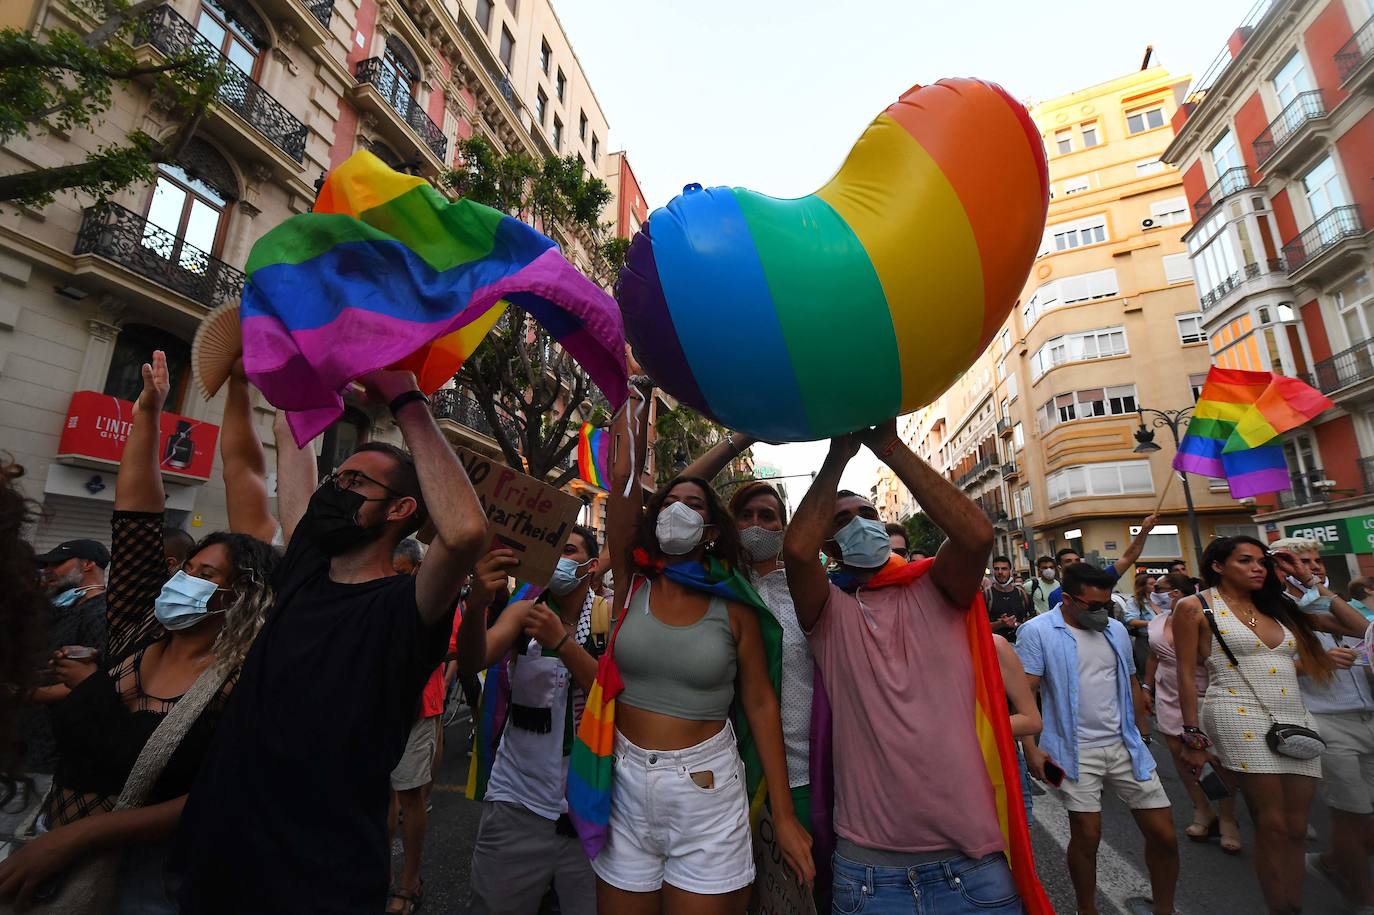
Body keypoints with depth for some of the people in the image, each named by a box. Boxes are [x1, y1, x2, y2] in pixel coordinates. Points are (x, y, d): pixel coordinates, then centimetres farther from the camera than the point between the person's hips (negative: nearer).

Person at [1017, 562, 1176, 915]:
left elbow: (1131, 684, 18)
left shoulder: (1116, 630, 7)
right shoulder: (1038, 631, -12)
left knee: (1164, 835, 8)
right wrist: (1030, 748, -20)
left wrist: (1143, 735, 18)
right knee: (1087, 835, 2)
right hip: (1074, 750, -5)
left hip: (1125, 745, 5)